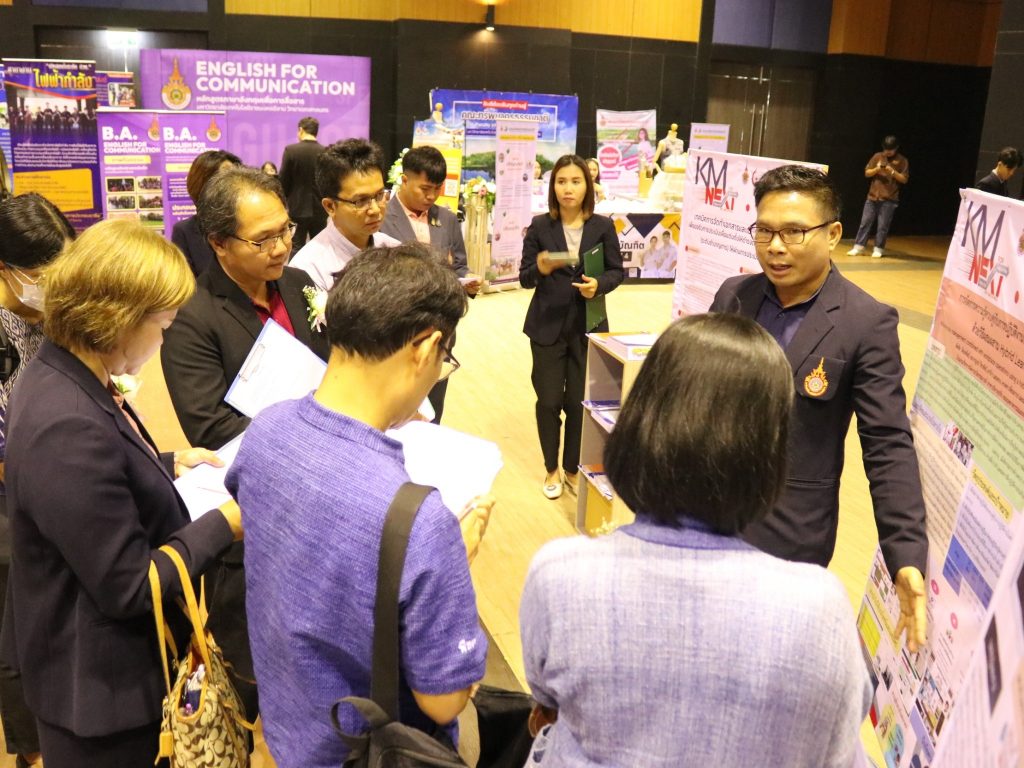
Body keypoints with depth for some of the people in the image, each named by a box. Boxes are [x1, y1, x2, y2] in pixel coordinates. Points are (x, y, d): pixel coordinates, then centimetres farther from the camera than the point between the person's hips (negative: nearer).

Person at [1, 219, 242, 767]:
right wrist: (222, 525, -17)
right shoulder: (68, 428, -33)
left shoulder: (60, 374, -3)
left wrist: (168, 464, 7)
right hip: (98, 686, -9)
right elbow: (128, 586, -27)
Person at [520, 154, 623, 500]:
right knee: (549, 400, 4)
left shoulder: (603, 226, 0)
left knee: (579, 401, 3)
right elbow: (524, 278, -2)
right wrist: (540, 269, -24)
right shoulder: (540, 226, -3)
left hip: (587, 326, 0)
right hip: (548, 325, 0)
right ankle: (551, 469, 25)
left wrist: (599, 284, -16)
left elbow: (617, 271, 5)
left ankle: (573, 469, 24)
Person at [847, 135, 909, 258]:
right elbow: (867, 173, 6)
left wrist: (893, 172, -18)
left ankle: (878, 249, 7)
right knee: (865, 222, 2)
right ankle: (858, 247, 7)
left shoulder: (902, 161, 0)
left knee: (883, 226, -1)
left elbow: (904, 179, -3)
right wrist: (877, 169, -13)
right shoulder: (877, 156, 5)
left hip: (889, 199, -2)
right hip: (872, 196, 2)